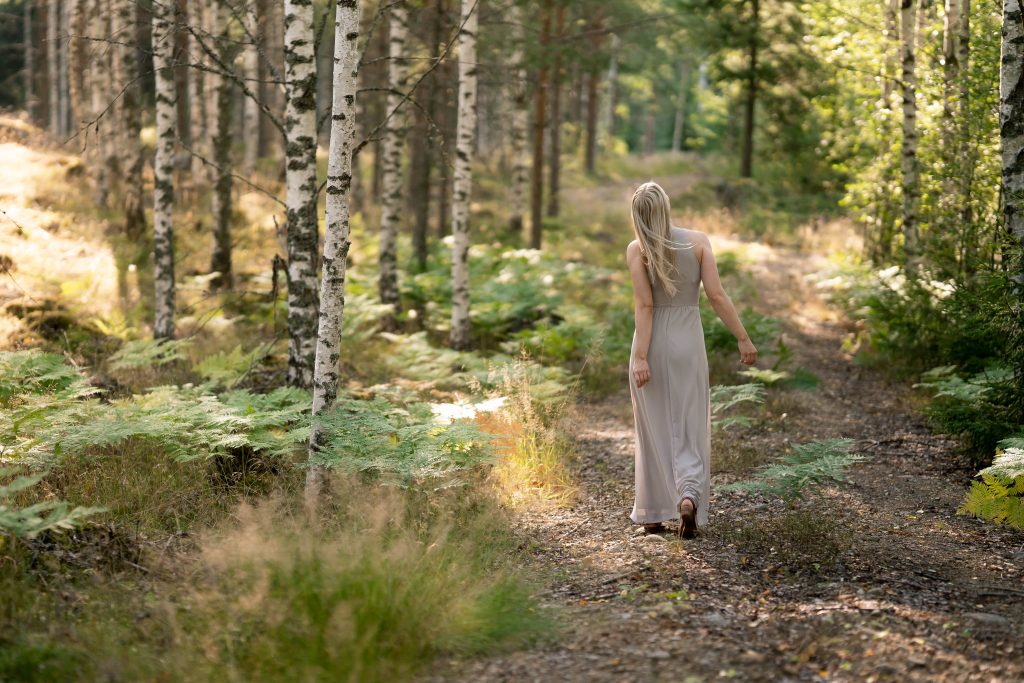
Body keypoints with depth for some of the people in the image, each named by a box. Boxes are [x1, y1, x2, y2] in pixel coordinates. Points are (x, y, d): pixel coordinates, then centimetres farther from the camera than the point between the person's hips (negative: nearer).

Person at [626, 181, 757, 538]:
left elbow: (644, 305, -14)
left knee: (654, 430, 12)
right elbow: (717, 296, -8)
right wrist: (743, 338, -2)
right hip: (689, 341, 1)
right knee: (690, 429, 9)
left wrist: (640, 358, -15)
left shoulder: (637, 249, -9)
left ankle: (653, 513, 18)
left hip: (652, 342, -1)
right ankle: (688, 497, -14)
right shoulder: (699, 240, -5)